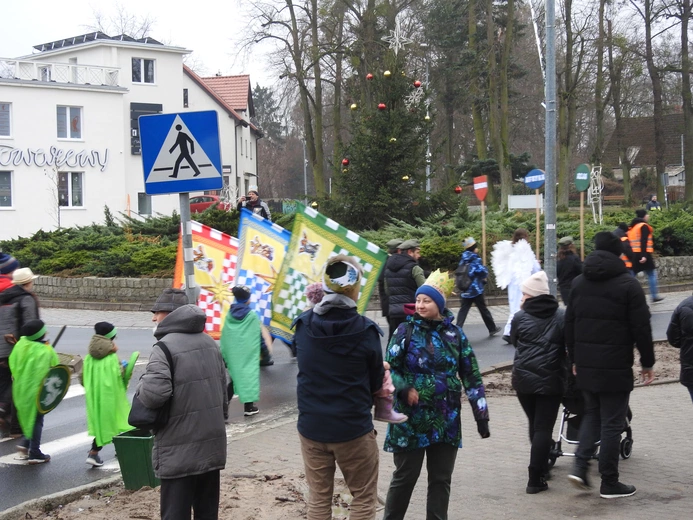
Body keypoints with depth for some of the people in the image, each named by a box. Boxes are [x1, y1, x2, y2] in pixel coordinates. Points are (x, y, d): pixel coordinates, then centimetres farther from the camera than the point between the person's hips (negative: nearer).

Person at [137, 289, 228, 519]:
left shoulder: (165, 347, -15)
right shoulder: (209, 342, 11)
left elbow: (154, 394, -26)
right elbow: (223, 389, 17)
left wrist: (142, 383, -5)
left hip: (180, 450, -7)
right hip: (212, 444, 8)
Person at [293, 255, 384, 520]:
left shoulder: (303, 325, -6)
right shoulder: (365, 331, -14)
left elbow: (309, 369, 6)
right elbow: (376, 383, -2)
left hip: (311, 426, 3)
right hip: (353, 428, -3)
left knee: (318, 498, 14)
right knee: (364, 498, 11)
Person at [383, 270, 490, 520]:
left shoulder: (455, 334, 2)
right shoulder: (406, 331, -4)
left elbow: (471, 376, 5)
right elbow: (390, 368, -1)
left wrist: (481, 415, 2)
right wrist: (404, 389, -21)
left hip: (446, 420, 2)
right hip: (411, 418, -2)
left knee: (441, 478, 9)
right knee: (405, 476, 5)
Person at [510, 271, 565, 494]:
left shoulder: (520, 317, -2)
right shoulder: (560, 317, -3)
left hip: (523, 378, 2)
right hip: (551, 379, -2)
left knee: (534, 424, 19)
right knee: (544, 427, 0)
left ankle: (540, 467, 31)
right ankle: (535, 479, -3)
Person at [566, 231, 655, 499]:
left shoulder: (579, 283, 8)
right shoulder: (628, 285, -9)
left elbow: (569, 324, 12)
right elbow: (641, 328, -9)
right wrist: (647, 362, 1)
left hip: (585, 364, 5)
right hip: (616, 366, -5)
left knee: (592, 413, 20)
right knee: (612, 422, 2)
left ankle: (580, 465, 5)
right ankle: (609, 483, 7)